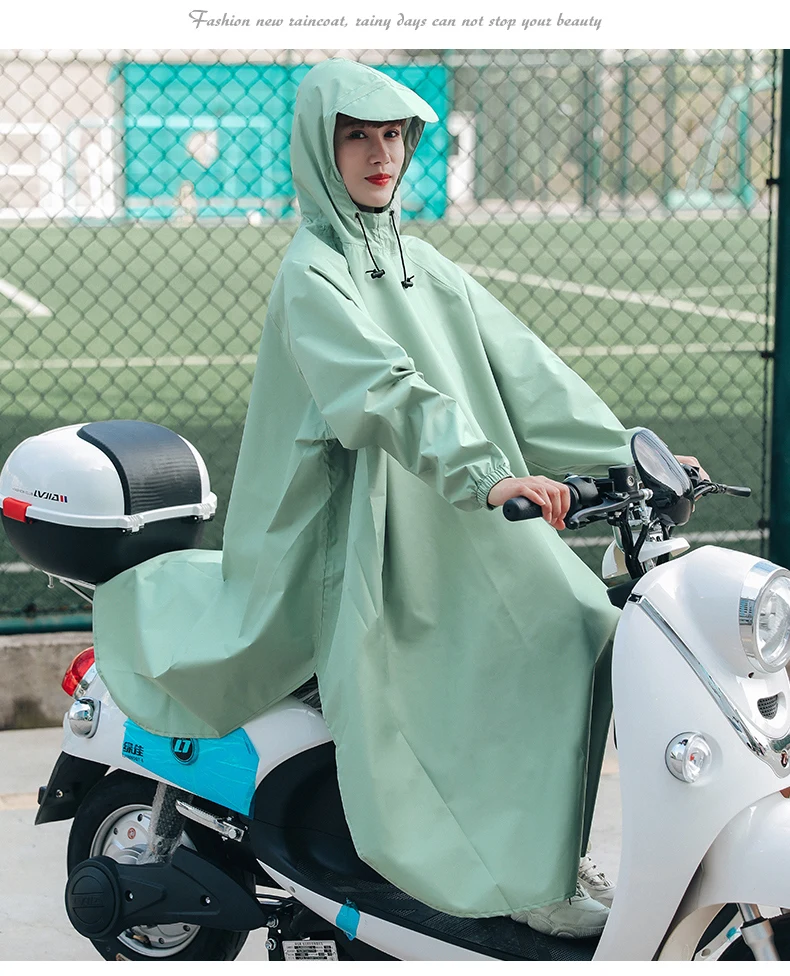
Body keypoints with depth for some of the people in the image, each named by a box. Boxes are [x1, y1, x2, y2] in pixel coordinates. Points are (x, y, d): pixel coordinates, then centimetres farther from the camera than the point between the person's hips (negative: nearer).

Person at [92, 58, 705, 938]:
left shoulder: (421, 264, 17)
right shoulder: (313, 271, -8)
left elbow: (519, 368, 12)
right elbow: (379, 389, -24)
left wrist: (628, 454, 3)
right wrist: (481, 474, -37)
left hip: (464, 525, 8)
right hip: (376, 533, -8)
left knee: (577, 625, -2)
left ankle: (550, 852, 8)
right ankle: (525, 876, -10)